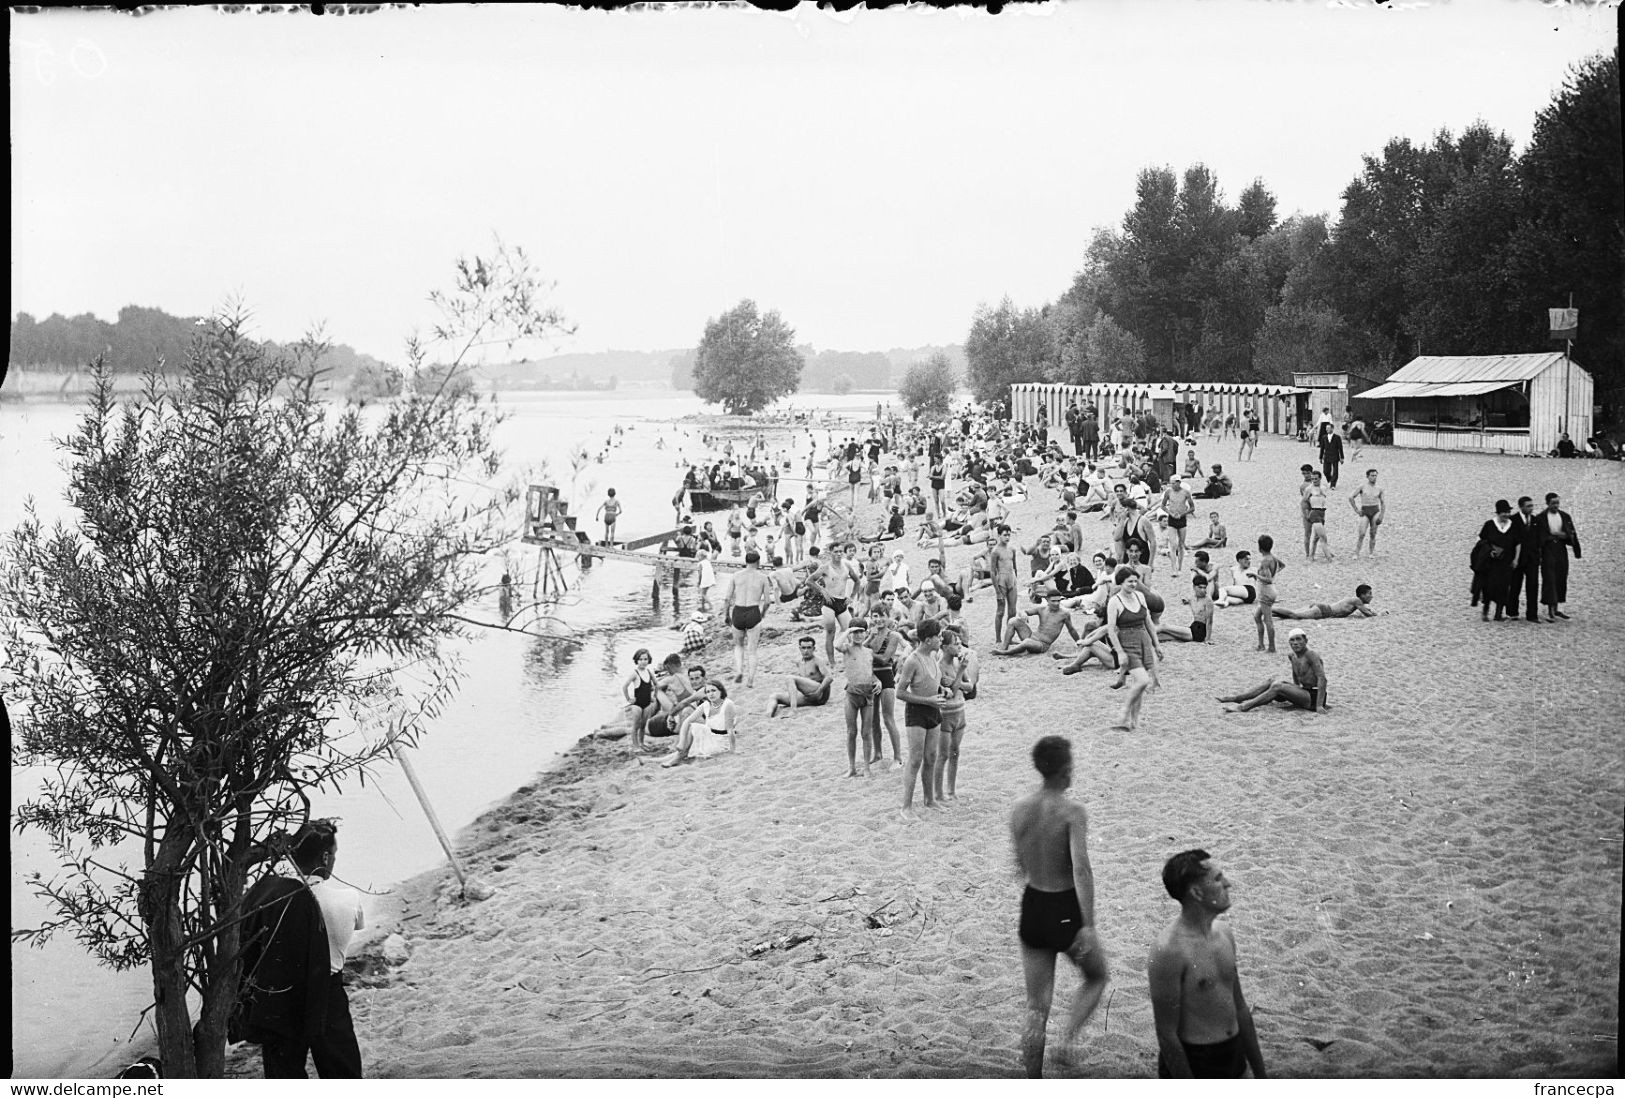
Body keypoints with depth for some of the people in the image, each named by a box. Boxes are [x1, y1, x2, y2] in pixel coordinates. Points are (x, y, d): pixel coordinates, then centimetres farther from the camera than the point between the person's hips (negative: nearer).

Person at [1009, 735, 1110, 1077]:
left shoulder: (1019, 810, -1)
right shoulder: (1072, 812, -17)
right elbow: (1081, 869, -27)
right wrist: (1088, 925, -28)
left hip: (1032, 907, 5)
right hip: (1066, 909, -5)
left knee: (1036, 1007, 12)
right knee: (1097, 977, 24)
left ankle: (1034, 1086, 13)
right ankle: (1068, 1039, 6)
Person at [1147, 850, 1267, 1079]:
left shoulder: (1224, 934, 5)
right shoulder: (1169, 950, -21)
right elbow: (1167, 1034, -18)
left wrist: (1260, 1074, 17)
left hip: (1232, 1058, 7)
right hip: (1191, 1063, -7)